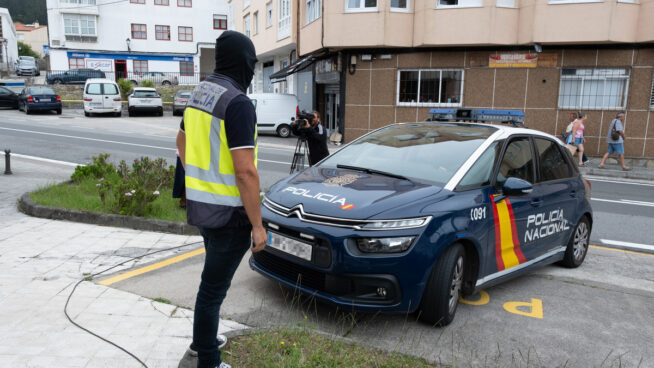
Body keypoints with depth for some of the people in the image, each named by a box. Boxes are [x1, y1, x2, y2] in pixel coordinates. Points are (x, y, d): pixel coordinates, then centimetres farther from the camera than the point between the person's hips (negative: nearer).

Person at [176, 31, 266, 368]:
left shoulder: (200, 93, 8)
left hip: (200, 204, 9)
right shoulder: (239, 104, -21)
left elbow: (182, 142, 21)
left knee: (217, 277, 26)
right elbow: (245, 172, -25)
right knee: (213, 288, 3)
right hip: (229, 213, -9)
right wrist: (258, 225, -17)